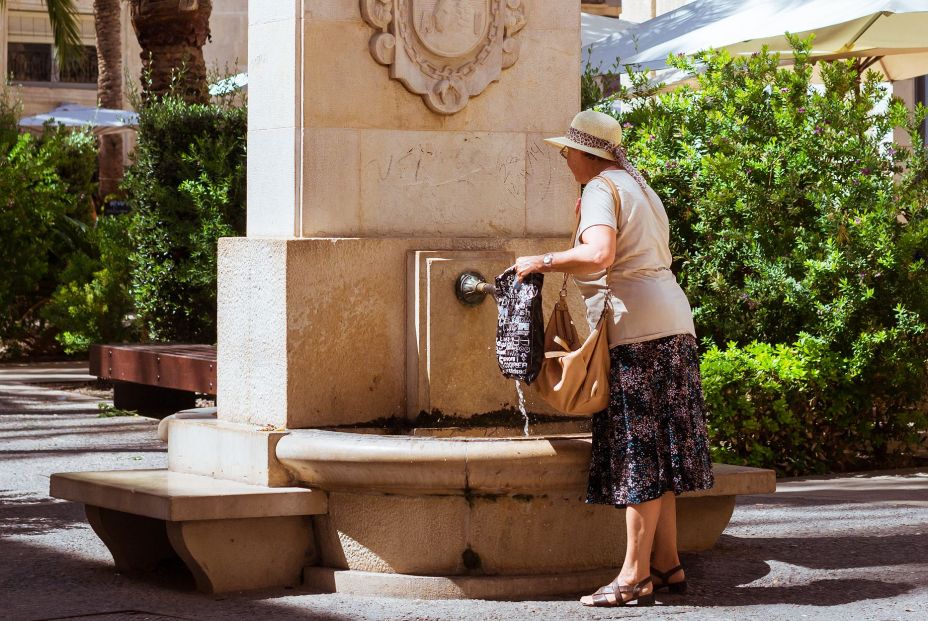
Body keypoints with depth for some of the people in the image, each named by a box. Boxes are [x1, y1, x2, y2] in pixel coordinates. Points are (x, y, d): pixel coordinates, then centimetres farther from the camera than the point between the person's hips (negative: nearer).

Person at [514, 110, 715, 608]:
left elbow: (599, 254, -26)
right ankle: (666, 563, 13)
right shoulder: (638, 186, 20)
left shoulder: (601, 189, -9)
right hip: (671, 321, 10)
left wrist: (542, 262, -15)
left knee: (639, 454, -8)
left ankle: (635, 575, -6)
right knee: (658, 449, 12)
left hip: (635, 326, -10)